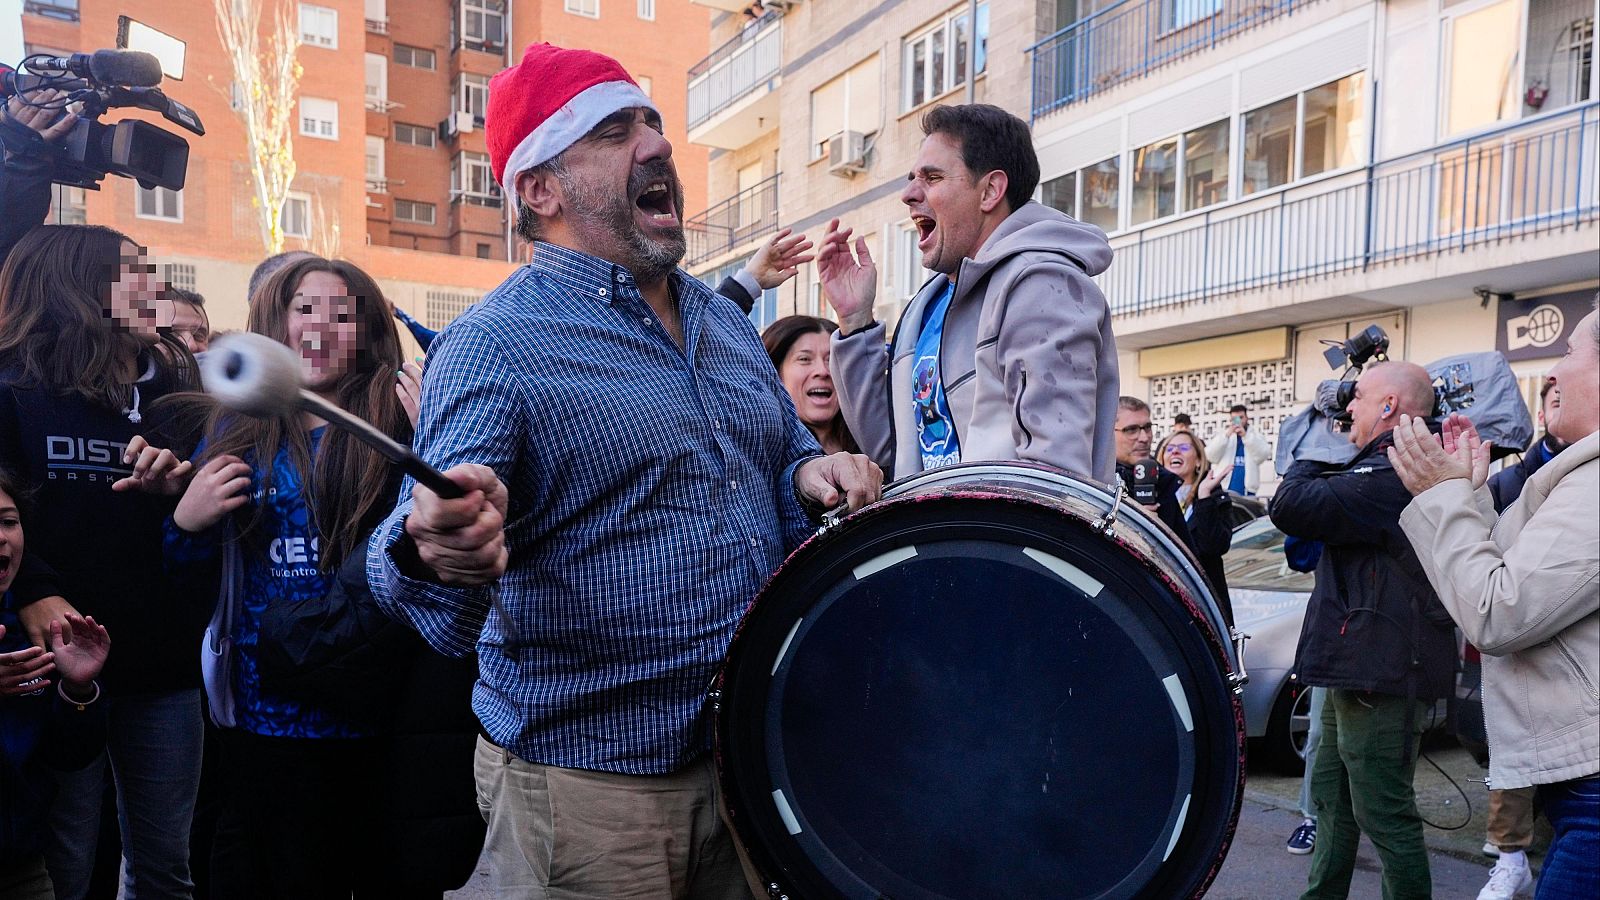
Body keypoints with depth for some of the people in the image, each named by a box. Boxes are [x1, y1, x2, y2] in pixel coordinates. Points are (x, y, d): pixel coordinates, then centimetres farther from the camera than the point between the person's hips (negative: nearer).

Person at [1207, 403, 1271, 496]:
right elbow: (1211, 457, -3)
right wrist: (1226, 436, -13)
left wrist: (1245, 435, -15)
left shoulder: (1256, 436, 11)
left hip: (1247, 491, -1)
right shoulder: (1223, 436, 12)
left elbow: (1263, 455, -8)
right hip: (1224, 490, 1)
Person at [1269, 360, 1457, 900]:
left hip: (1381, 673, -11)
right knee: (1331, 796, 20)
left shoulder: (1390, 474, -21)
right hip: (1358, 667, 11)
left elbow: (1290, 508, -24)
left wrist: (1312, 457, -5)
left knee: (1384, 814, -2)